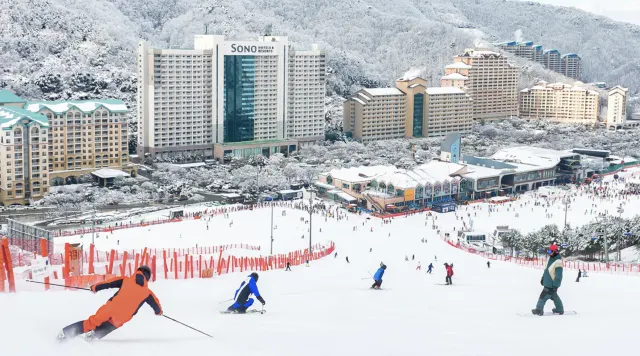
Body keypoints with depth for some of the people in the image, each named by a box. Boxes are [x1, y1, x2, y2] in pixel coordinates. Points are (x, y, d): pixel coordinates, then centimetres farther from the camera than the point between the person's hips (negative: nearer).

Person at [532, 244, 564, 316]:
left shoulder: (558, 262, -22)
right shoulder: (550, 258, 7)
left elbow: (559, 275, -23)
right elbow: (546, 269, 20)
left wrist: (555, 286, -23)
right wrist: (543, 278, 24)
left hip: (551, 284, -10)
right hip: (547, 282, 10)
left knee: (543, 296, -6)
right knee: (554, 296, 20)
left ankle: (539, 310, 3)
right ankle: (559, 309, 31)